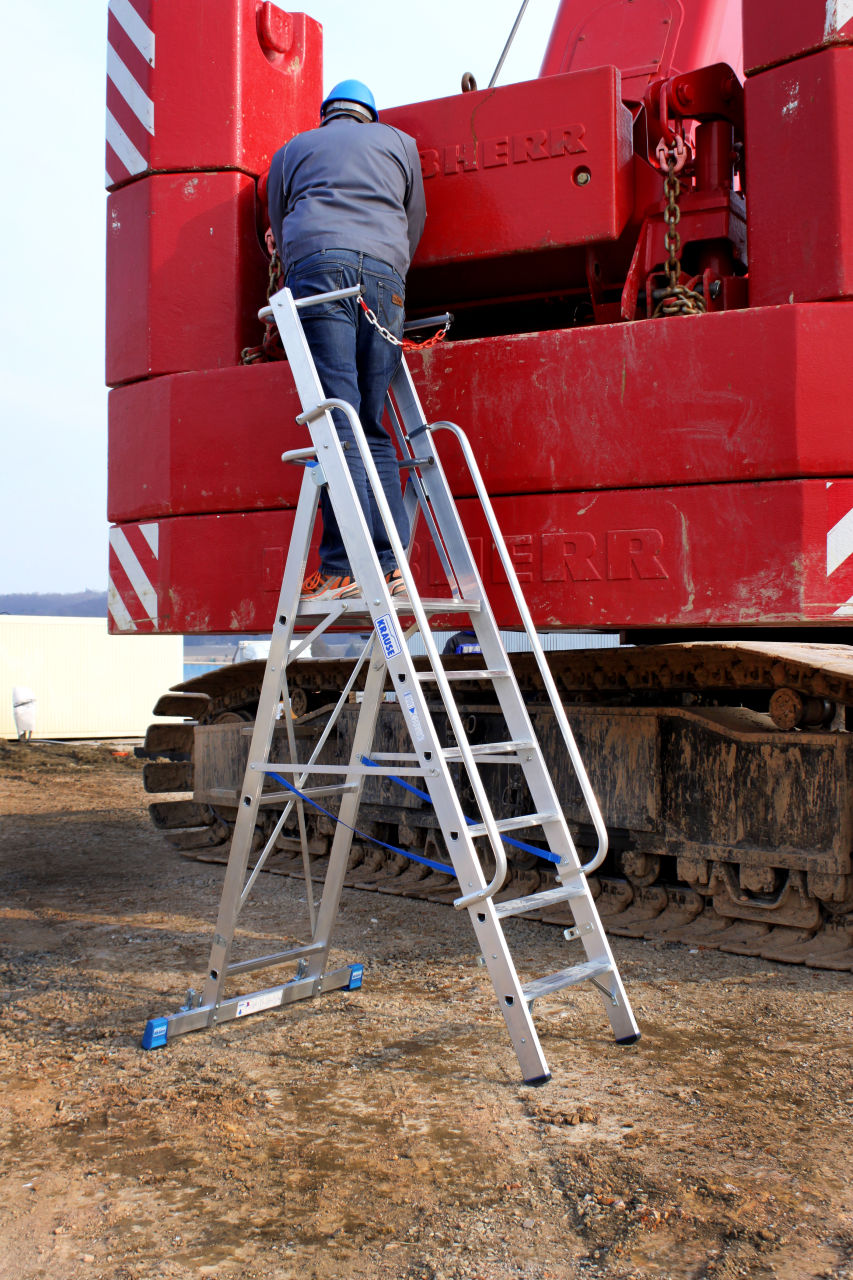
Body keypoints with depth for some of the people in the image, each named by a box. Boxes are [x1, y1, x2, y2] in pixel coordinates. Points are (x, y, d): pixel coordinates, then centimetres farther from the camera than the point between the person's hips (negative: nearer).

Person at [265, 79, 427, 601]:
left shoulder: (291, 151, 29)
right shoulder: (399, 142, 30)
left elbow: (281, 231, 31)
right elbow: (414, 225, 32)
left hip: (319, 263, -2)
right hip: (386, 275, 2)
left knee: (337, 418, -13)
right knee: (373, 425, 3)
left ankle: (344, 568, -23)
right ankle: (390, 563, -8)